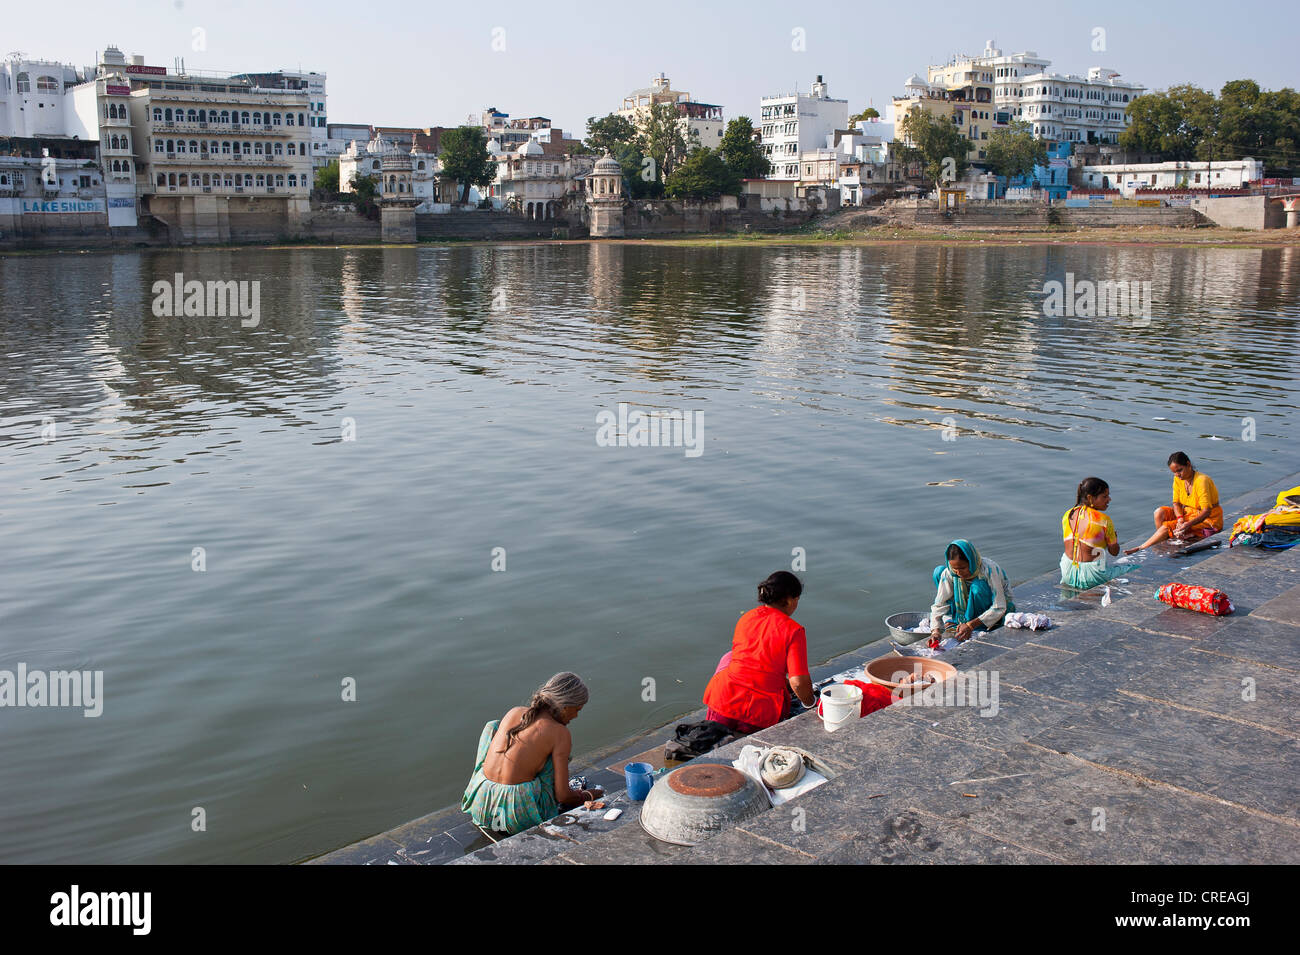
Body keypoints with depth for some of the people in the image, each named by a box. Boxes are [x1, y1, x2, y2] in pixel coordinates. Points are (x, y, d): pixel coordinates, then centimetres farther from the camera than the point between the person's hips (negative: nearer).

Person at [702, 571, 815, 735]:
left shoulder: (746, 617, 10)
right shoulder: (793, 630, -9)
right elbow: (798, 682, -14)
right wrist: (810, 702, 7)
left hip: (724, 702, 3)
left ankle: (712, 726, 25)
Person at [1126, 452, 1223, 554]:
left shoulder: (1201, 480, -24)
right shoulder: (1178, 479, -1)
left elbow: (1206, 511, -29)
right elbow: (1176, 503, 0)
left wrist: (1188, 524, -41)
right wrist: (1180, 519, -22)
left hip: (1208, 520, -8)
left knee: (1167, 526, -23)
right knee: (1159, 512, -13)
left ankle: (1140, 549, -16)